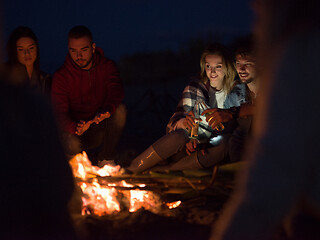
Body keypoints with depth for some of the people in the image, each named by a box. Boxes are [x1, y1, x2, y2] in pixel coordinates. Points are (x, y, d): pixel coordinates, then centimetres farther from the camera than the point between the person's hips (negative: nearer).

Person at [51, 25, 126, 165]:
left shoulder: (106, 66, -3)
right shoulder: (61, 76, -7)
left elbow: (116, 90, -23)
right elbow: (59, 112, -18)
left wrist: (107, 110, -47)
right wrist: (75, 128, -42)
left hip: (101, 129, 2)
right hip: (75, 130, -2)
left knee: (120, 110, -27)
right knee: (72, 144, -36)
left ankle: (105, 159, -14)